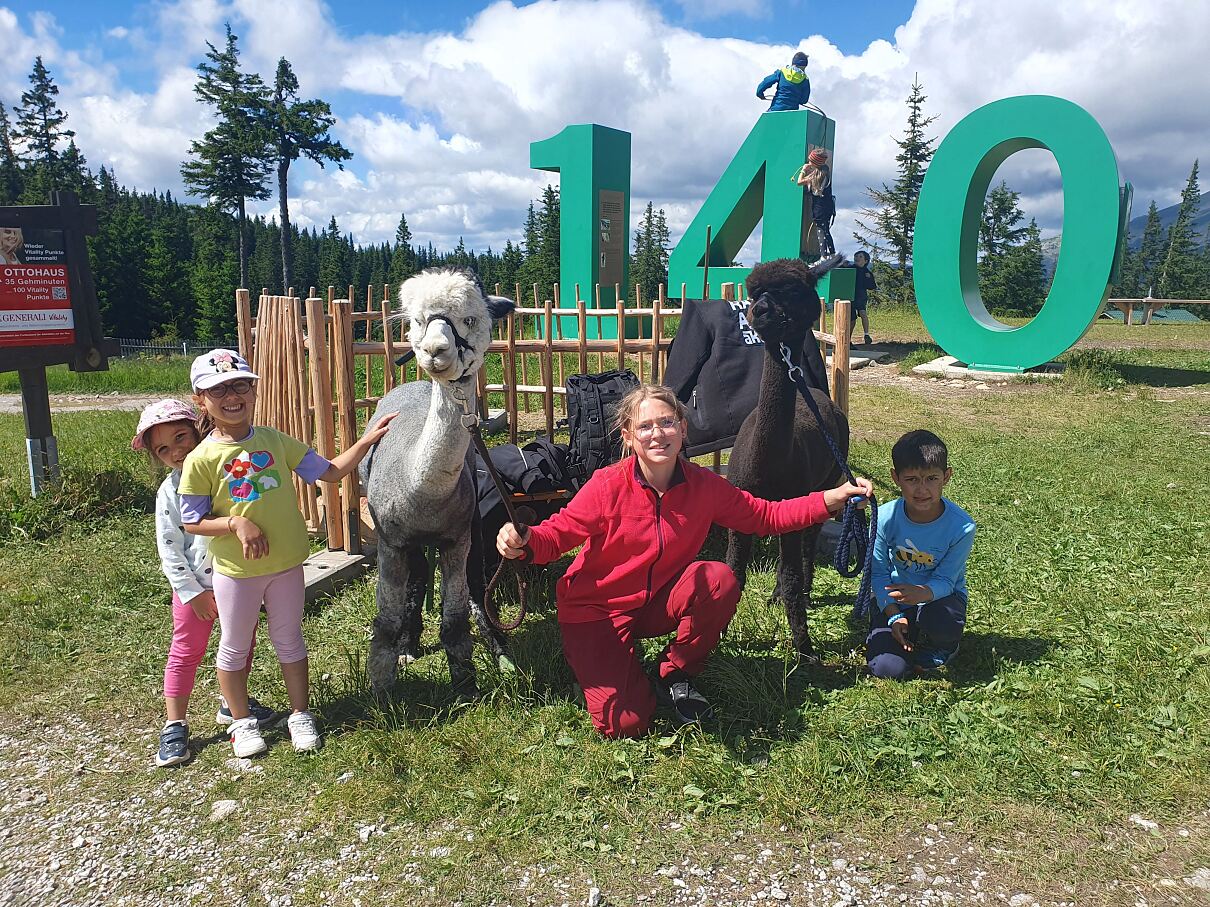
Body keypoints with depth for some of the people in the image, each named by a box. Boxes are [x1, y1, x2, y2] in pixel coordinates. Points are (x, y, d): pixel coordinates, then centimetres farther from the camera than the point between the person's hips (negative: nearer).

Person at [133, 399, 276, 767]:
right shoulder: (170, 491, -7)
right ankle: (175, 726, 19)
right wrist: (193, 593, -10)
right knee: (186, 652, 7)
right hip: (196, 585, -2)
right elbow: (169, 549, -7)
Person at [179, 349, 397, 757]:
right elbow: (192, 521, -6)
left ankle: (300, 714, 31)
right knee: (235, 647, 15)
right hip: (236, 571, -2)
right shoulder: (201, 459, -11)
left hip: (287, 564, 2)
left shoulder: (275, 441, -2)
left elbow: (330, 472, 1)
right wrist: (237, 524, -22)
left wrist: (367, 440, -6)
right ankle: (242, 721, 35)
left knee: (289, 640, 15)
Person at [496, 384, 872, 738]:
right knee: (624, 725, -16)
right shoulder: (608, 486, -21)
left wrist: (833, 498, -10)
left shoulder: (704, 486, -11)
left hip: (658, 602, 4)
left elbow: (765, 516, -2)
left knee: (720, 580, -27)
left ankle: (674, 675, -1)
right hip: (596, 609, -3)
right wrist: (522, 542, -39)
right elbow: (557, 533, -16)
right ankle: (604, 664, 20)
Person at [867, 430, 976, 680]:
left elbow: (945, 580, -17)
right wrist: (894, 615, -19)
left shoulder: (961, 526, -21)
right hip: (893, 600, 1)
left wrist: (921, 593, -39)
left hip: (939, 596, -1)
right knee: (887, 668, -18)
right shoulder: (885, 518, -18)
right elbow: (878, 573, -8)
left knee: (943, 627, -37)